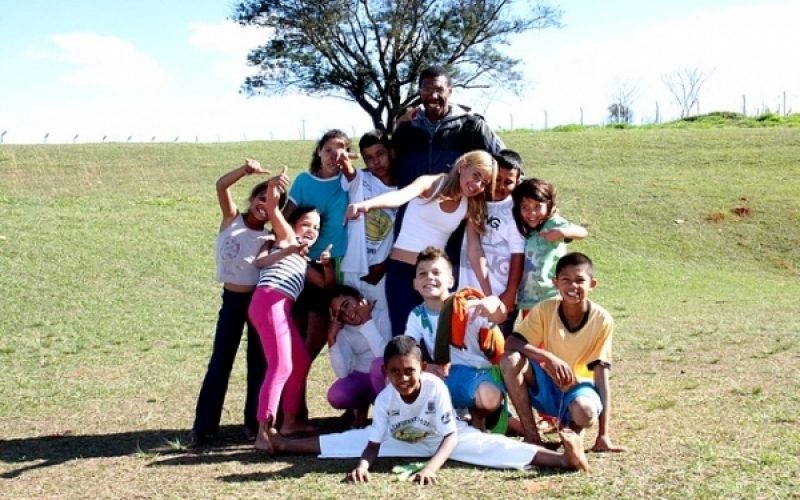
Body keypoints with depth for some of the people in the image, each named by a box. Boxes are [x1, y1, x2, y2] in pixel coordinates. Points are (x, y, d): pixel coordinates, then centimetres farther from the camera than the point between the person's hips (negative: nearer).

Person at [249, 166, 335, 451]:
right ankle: (263, 433, -19)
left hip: (281, 309, 9)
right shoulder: (286, 236, 12)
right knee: (281, 365, -16)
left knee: (301, 362, 17)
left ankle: (289, 421, 25)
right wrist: (275, 188, -22)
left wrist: (328, 265, 16)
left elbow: (326, 284, 34)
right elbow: (272, 209, -3)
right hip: (268, 303, -9)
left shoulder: (302, 262, 32)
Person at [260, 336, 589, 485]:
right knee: (354, 438, -3)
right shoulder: (384, 399, -25)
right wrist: (363, 464, -42)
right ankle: (284, 445, 11)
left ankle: (563, 458, -41)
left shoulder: (436, 387, -36)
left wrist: (431, 468, -49)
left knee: (488, 446, -27)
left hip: (445, 438, -4)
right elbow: (372, 444, -20)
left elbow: (450, 437, -34)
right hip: (402, 440, 4)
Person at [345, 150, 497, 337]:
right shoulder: (431, 184, -10)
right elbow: (400, 195, -30)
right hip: (401, 269, -4)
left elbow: (475, 250, 1)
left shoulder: (470, 206, 3)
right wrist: (366, 204, -50)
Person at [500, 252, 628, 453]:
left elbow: (601, 373, -16)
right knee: (511, 360, -27)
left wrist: (603, 434, -21)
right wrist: (549, 358, -38)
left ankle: (571, 426, 2)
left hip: (579, 387, -2)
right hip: (546, 386, 2)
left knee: (585, 412, -38)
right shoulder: (545, 309, -14)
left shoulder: (602, 320, -16)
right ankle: (531, 434, -12)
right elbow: (511, 343, -21)